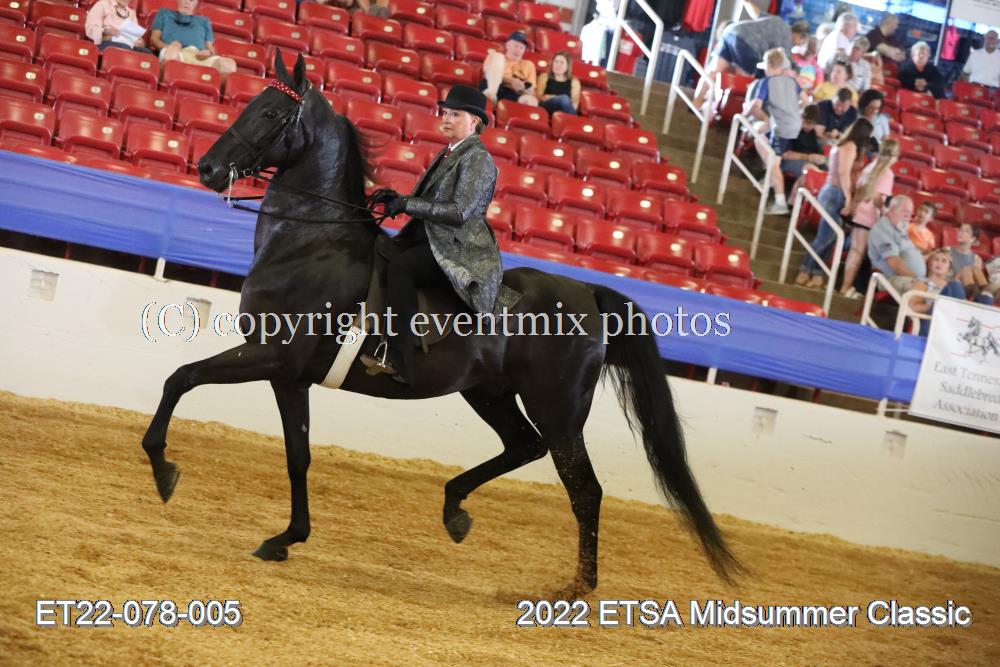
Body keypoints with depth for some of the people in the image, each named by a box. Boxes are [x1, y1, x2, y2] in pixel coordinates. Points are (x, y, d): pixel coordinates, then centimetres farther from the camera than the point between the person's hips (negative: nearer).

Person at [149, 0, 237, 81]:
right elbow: (154, 39, 20)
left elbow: (210, 48, 27)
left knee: (229, 64, -32)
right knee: (173, 48, -45)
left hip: (200, 57, 2)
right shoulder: (164, 13, 32)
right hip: (174, 54, -2)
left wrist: (208, 52, 0)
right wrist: (168, 47, -4)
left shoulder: (203, 21, 36)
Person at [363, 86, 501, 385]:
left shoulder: (478, 158, -8)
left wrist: (407, 204, -17)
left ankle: (399, 361, -34)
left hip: (459, 248, -10)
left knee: (399, 268, -31)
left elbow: (460, 211, -19)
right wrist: (398, 199, 3)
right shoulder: (449, 154, 20)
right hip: (431, 240, 10)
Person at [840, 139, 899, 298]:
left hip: (858, 214, 7)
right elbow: (877, 199, -20)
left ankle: (846, 285, 16)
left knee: (855, 251, 13)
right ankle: (847, 287, 4)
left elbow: (857, 190, 13)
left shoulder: (870, 167, 9)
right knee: (858, 253, 0)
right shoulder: (887, 173, -14)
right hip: (870, 218, -7)